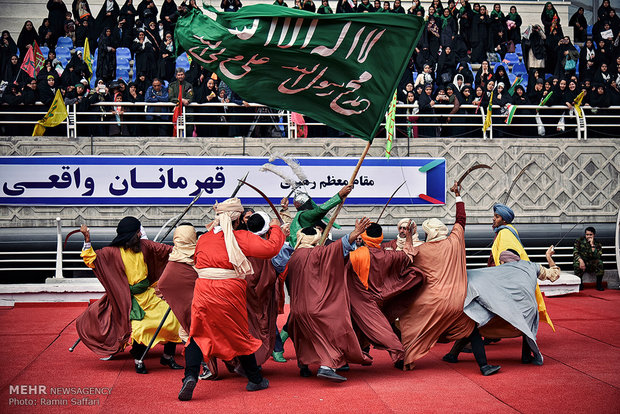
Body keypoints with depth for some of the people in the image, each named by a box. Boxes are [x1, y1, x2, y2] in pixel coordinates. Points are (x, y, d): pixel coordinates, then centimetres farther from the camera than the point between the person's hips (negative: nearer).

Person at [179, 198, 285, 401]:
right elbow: (271, 248, -11)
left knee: (198, 334, 12)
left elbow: (196, 261, 22)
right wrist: (275, 228, 5)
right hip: (230, 294, -2)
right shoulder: (242, 237, -4)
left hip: (203, 291, 2)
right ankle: (255, 380, 27)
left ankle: (190, 376, -9)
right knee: (240, 336, 13)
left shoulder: (204, 239, 9)